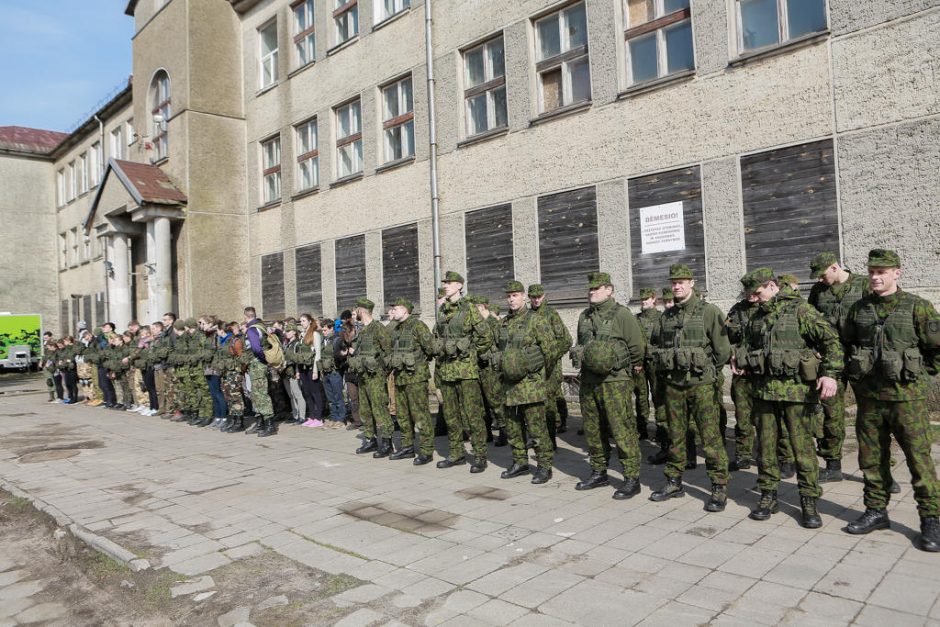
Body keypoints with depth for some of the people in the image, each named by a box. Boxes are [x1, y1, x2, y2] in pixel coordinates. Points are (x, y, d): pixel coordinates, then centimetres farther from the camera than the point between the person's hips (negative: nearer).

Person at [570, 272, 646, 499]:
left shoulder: (622, 314, -8)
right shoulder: (584, 317, 13)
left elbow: (638, 346, -5)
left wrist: (633, 367, 6)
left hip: (614, 381, -7)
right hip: (588, 381, 7)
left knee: (623, 431, -6)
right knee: (593, 429, 14)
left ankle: (632, 479, 2)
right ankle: (599, 473, 27)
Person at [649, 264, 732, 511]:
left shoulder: (709, 312, -5)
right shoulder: (667, 316, 10)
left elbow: (723, 351, -6)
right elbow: (655, 346, 20)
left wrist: (704, 370, 1)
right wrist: (664, 369, 11)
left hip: (701, 385, -5)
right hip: (673, 386, 5)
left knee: (711, 437, -3)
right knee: (675, 436, 13)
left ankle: (720, 488, 7)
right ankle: (674, 482, 25)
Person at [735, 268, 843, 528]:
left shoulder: (801, 310, -6)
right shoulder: (757, 316, 14)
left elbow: (831, 340, -11)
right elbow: (750, 346, 27)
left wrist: (830, 373, -21)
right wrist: (740, 361, 6)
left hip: (796, 388, -6)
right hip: (764, 389, 6)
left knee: (802, 445, -1)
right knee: (766, 444, 9)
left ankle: (809, 500, 11)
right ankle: (768, 496, 20)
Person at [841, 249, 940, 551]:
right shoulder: (859, 308, 7)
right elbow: (845, 343, 19)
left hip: (906, 397, -4)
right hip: (868, 397, 4)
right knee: (871, 458, 12)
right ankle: (876, 512, 25)